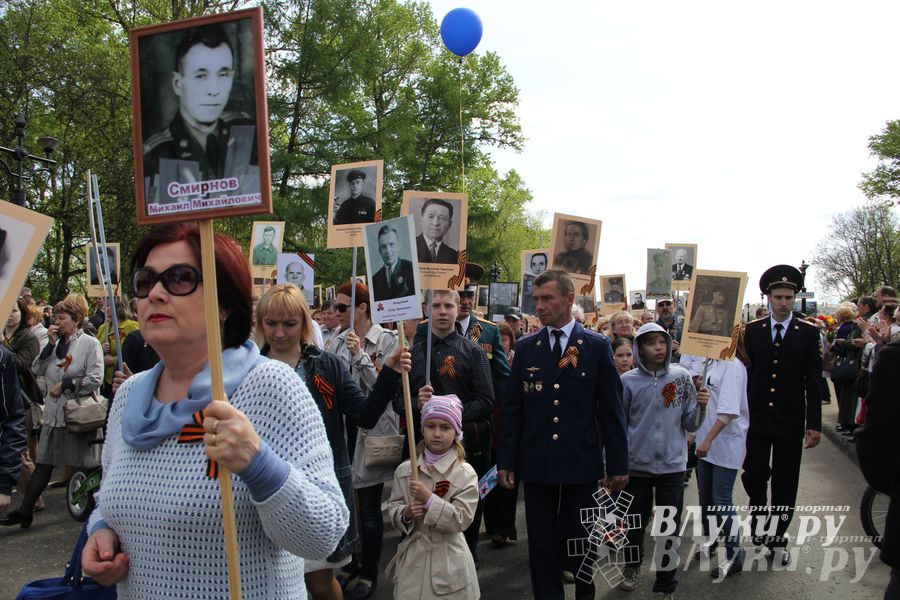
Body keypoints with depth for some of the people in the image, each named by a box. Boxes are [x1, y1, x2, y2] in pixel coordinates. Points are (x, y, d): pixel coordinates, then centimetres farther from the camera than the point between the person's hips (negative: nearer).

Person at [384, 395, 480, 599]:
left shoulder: (465, 473, -10)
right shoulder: (404, 470, 0)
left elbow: (462, 519, -15)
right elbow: (391, 508, 6)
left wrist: (428, 498, -23)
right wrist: (406, 514, -16)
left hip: (448, 561, -2)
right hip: (413, 557, 3)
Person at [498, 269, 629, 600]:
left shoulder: (597, 346, -1)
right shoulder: (525, 347, 4)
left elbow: (611, 409, -1)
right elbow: (512, 409, 5)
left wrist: (617, 464, -2)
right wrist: (506, 461, 1)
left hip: (581, 462, -1)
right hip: (536, 462, 2)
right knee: (541, 544, 9)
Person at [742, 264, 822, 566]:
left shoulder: (808, 332, 0)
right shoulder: (752, 330, 3)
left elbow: (813, 381, -2)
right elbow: (745, 374, 4)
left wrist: (814, 423, -5)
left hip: (791, 419, 0)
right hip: (757, 417, 0)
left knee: (785, 482, 8)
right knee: (754, 473, -8)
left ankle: (777, 537, 23)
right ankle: (760, 513, 21)